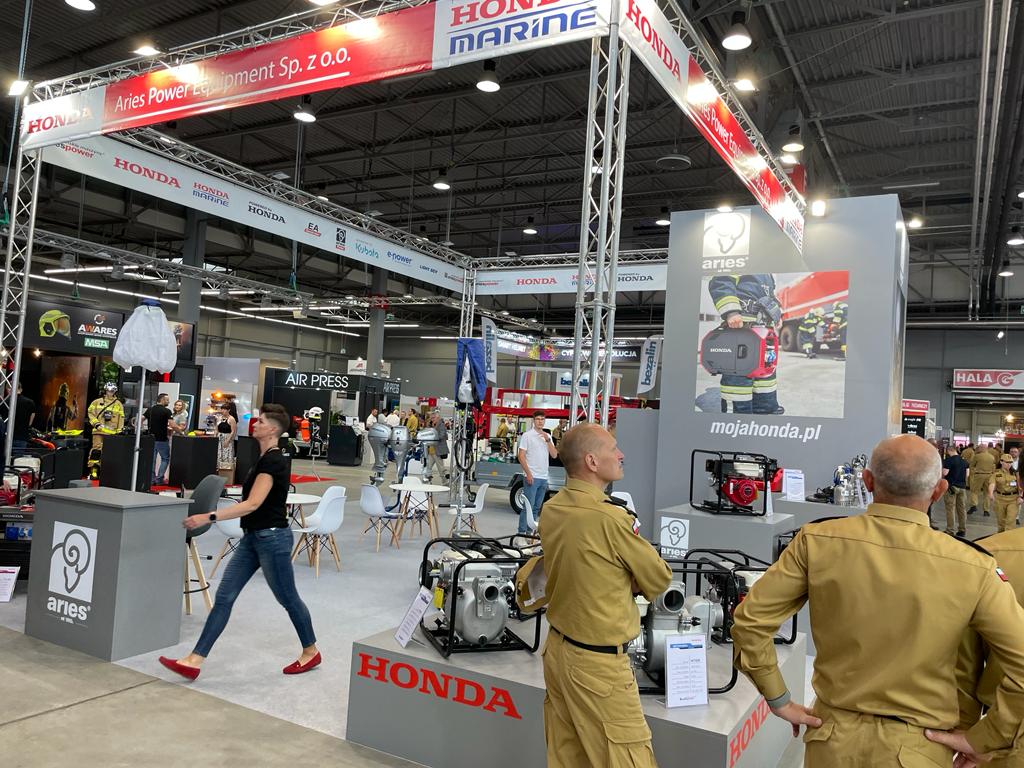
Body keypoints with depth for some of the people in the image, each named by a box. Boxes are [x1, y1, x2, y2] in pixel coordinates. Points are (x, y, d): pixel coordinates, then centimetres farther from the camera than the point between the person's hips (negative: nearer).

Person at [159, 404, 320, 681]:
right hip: (252, 538, 9)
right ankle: (194, 661, 6)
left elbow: (252, 503, -29)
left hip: (272, 538, -9)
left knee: (288, 598, 8)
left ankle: (311, 651, 27)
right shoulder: (264, 457, 10)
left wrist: (209, 517, -34)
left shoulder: (273, 461, -20)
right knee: (224, 597, 4)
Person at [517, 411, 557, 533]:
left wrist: (548, 440, -7)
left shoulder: (547, 436, 13)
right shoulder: (527, 435, -4)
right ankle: (522, 531, -4)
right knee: (528, 506, -8)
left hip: (544, 477, 6)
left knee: (537, 507, 10)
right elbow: (521, 456, -8)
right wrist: (528, 473, -15)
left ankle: (530, 531, 17)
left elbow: (554, 455, 5)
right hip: (531, 477, -6)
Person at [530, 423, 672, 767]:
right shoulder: (610, 517, -24)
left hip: (557, 649, 8)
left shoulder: (551, 510, 0)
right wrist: (635, 582, 8)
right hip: (597, 663, -8)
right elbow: (659, 580, -10)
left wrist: (623, 582, -1)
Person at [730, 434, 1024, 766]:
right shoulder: (973, 569, -16)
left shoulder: (818, 541, -15)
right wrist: (984, 739, -2)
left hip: (832, 736, 2)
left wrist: (778, 700, 0)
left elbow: (750, 620, -11)